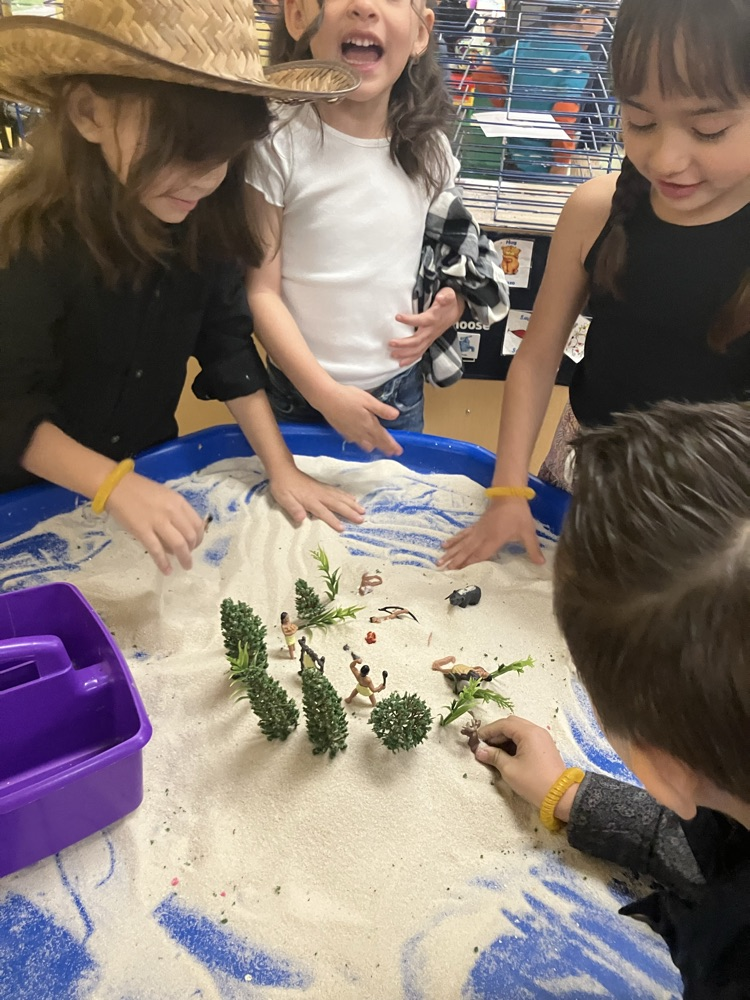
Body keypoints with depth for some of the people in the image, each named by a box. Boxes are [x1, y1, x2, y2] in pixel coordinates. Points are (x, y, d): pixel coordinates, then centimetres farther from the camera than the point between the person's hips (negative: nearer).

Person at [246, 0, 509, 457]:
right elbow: (260, 291, -13)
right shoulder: (279, 146, -14)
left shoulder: (429, 150, -1)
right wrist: (325, 394, -18)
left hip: (402, 390, 3)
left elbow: (452, 246, 15)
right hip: (299, 391, -3)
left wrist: (452, 304, -7)